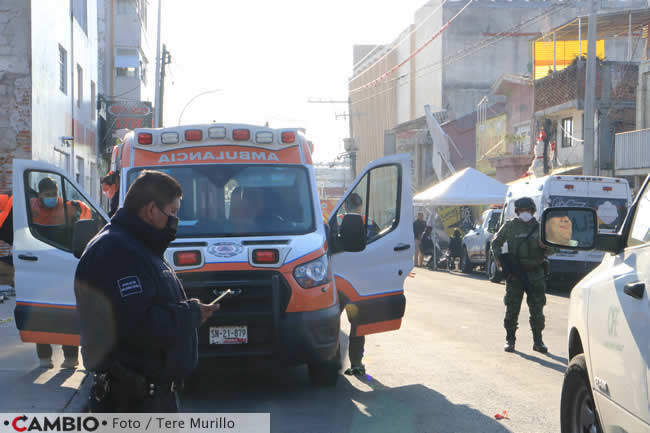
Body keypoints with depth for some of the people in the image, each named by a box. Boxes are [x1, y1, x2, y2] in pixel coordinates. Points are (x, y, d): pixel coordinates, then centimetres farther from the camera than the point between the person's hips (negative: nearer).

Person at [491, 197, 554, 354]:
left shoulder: (540, 227, 7)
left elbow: (551, 251, 12)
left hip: (535, 273, 1)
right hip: (515, 273, -1)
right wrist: (498, 257, -3)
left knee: (537, 310, 3)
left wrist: (545, 246, -10)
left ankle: (538, 341, 13)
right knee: (512, 308, 0)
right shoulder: (510, 226, 3)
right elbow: (496, 243, 14)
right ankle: (510, 340, 10)